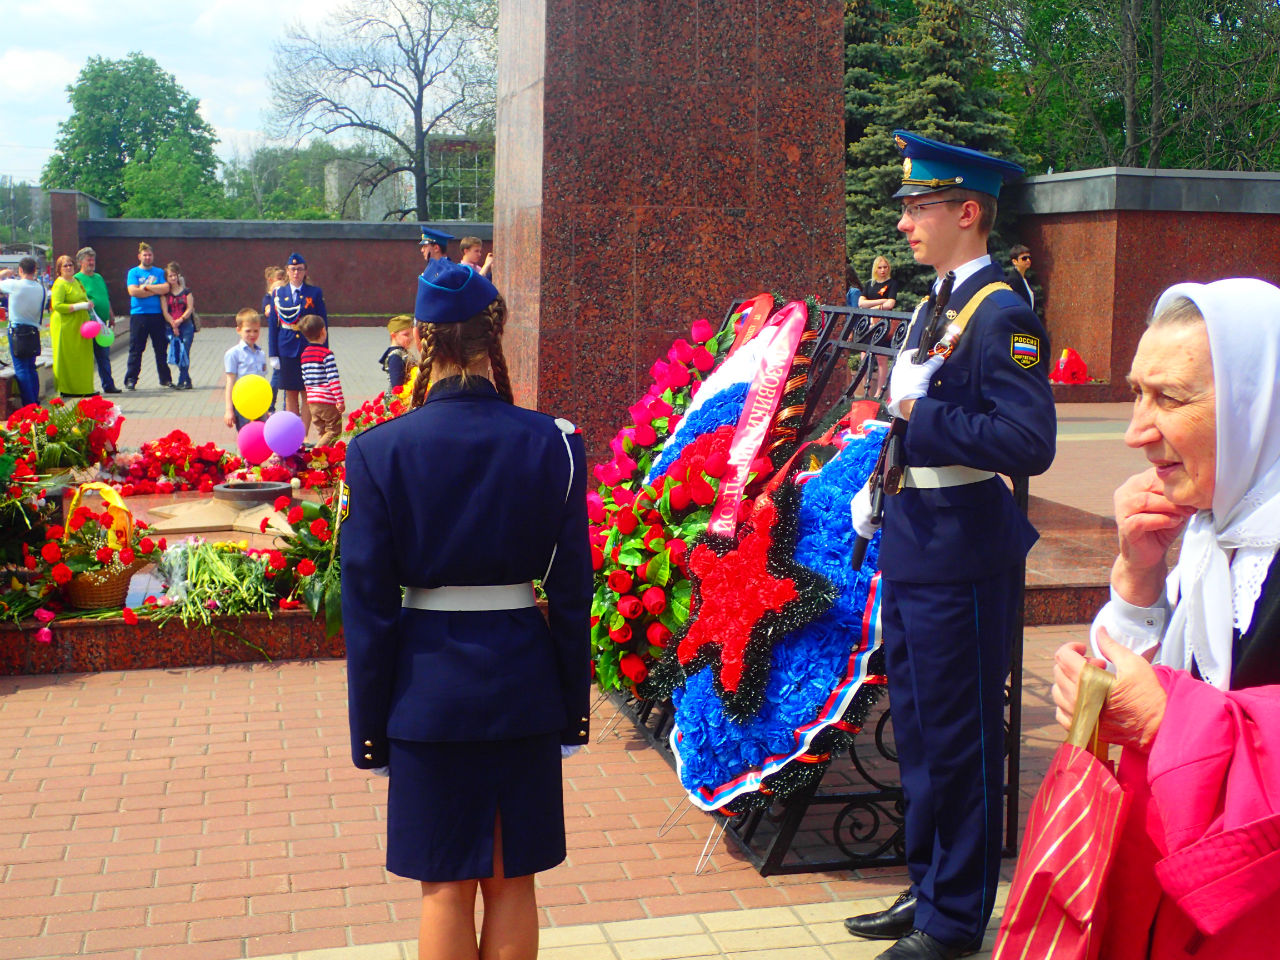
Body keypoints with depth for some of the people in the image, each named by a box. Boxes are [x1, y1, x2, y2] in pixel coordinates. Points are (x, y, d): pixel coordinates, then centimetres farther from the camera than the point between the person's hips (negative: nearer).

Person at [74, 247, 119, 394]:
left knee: (104, 356, 11)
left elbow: (107, 299, 24)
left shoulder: (99, 277, 18)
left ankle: (108, 385, 17)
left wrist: (111, 317, 23)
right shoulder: (77, 279, -4)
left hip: (102, 324, 7)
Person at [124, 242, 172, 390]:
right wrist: (155, 291, -6)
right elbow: (133, 291, -10)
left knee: (161, 348, 6)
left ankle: (165, 378, 14)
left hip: (157, 314, 2)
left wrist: (146, 287, -8)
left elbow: (165, 289, -4)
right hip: (139, 315, -2)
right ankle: (130, 379, 2)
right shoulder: (133, 272, 5)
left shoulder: (159, 272, 12)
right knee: (136, 349, -2)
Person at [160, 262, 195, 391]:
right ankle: (187, 381, 5)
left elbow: (190, 308, -2)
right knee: (177, 355, -3)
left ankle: (182, 381, -7)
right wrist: (173, 324, -11)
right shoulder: (165, 294, 7)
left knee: (184, 354, -9)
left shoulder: (186, 292, 7)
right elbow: (165, 311, 0)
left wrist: (180, 320, -14)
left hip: (186, 326, -1)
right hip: (171, 328, 1)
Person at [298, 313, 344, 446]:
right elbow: (333, 379, -17)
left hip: (312, 400, 7)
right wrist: (340, 400, -15)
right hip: (327, 400, -7)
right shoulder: (327, 354, -13)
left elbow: (305, 378, 16)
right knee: (334, 431, 0)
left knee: (322, 432, 15)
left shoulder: (304, 354, 10)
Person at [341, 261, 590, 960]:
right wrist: (573, 707, 8)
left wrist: (369, 726, 3)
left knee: (445, 887, 11)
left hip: (429, 682, -1)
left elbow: (368, 601, -6)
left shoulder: (380, 450, -9)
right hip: (523, 678, 1)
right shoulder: (552, 443, -7)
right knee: (512, 882, 14)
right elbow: (571, 589, -2)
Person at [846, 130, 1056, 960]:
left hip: (959, 559, -9)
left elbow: (1028, 444, -24)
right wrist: (874, 499, 15)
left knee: (959, 742, 3)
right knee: (917, 732, 19)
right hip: (909, 549, 9)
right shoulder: (934, 306, 13)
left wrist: (924, 418, -20)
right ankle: (927, 889, 35)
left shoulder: (1002, 316, -16)